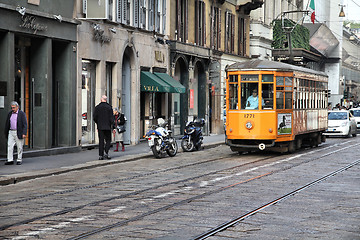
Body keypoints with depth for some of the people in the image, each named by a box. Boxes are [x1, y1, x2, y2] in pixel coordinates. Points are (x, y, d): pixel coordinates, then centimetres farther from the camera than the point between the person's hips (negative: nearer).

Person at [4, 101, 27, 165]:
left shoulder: (22, 114, -5)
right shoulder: (10, 114, 10)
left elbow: (25, 124, -9)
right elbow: (7, 124, 15)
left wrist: (24, 133, -17)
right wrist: (6, 133, 13)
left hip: (19, 133, -4)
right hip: (11, 132, 4)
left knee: (19, 147, 2)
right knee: (10, 146, -5)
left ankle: (19, 160, 10)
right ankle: (10, 160, -4)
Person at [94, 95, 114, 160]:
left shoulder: (97, 107, 1)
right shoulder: (109, 107, -3)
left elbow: (95, 117, 2)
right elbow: (111, 117, -6)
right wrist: (112, 125, -1)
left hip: (100, 127, 2)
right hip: (107, 127, -2)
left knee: (101, 141, 5)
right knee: (108, 140, 7)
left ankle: (100, 155, 3)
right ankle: (106, 153, -10)